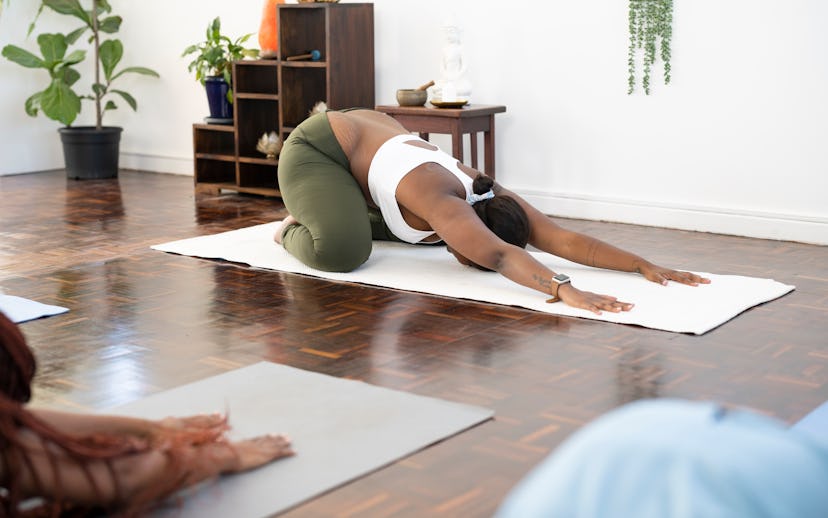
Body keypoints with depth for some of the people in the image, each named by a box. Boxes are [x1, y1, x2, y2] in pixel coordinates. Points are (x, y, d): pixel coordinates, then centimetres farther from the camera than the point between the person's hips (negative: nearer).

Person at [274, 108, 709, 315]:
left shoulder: (490, 200, -17)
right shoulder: (443, 204, -39)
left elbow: (563, 239, -23)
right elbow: (500, 256, -54)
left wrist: (645, 265, -32)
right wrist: (566, 290, -67)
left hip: (374, 135, 8)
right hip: (317, 149, -8)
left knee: (427, 232, 16)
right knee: (341, 251, -30)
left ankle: (345, 214, 28)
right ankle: (295, 228, 4)